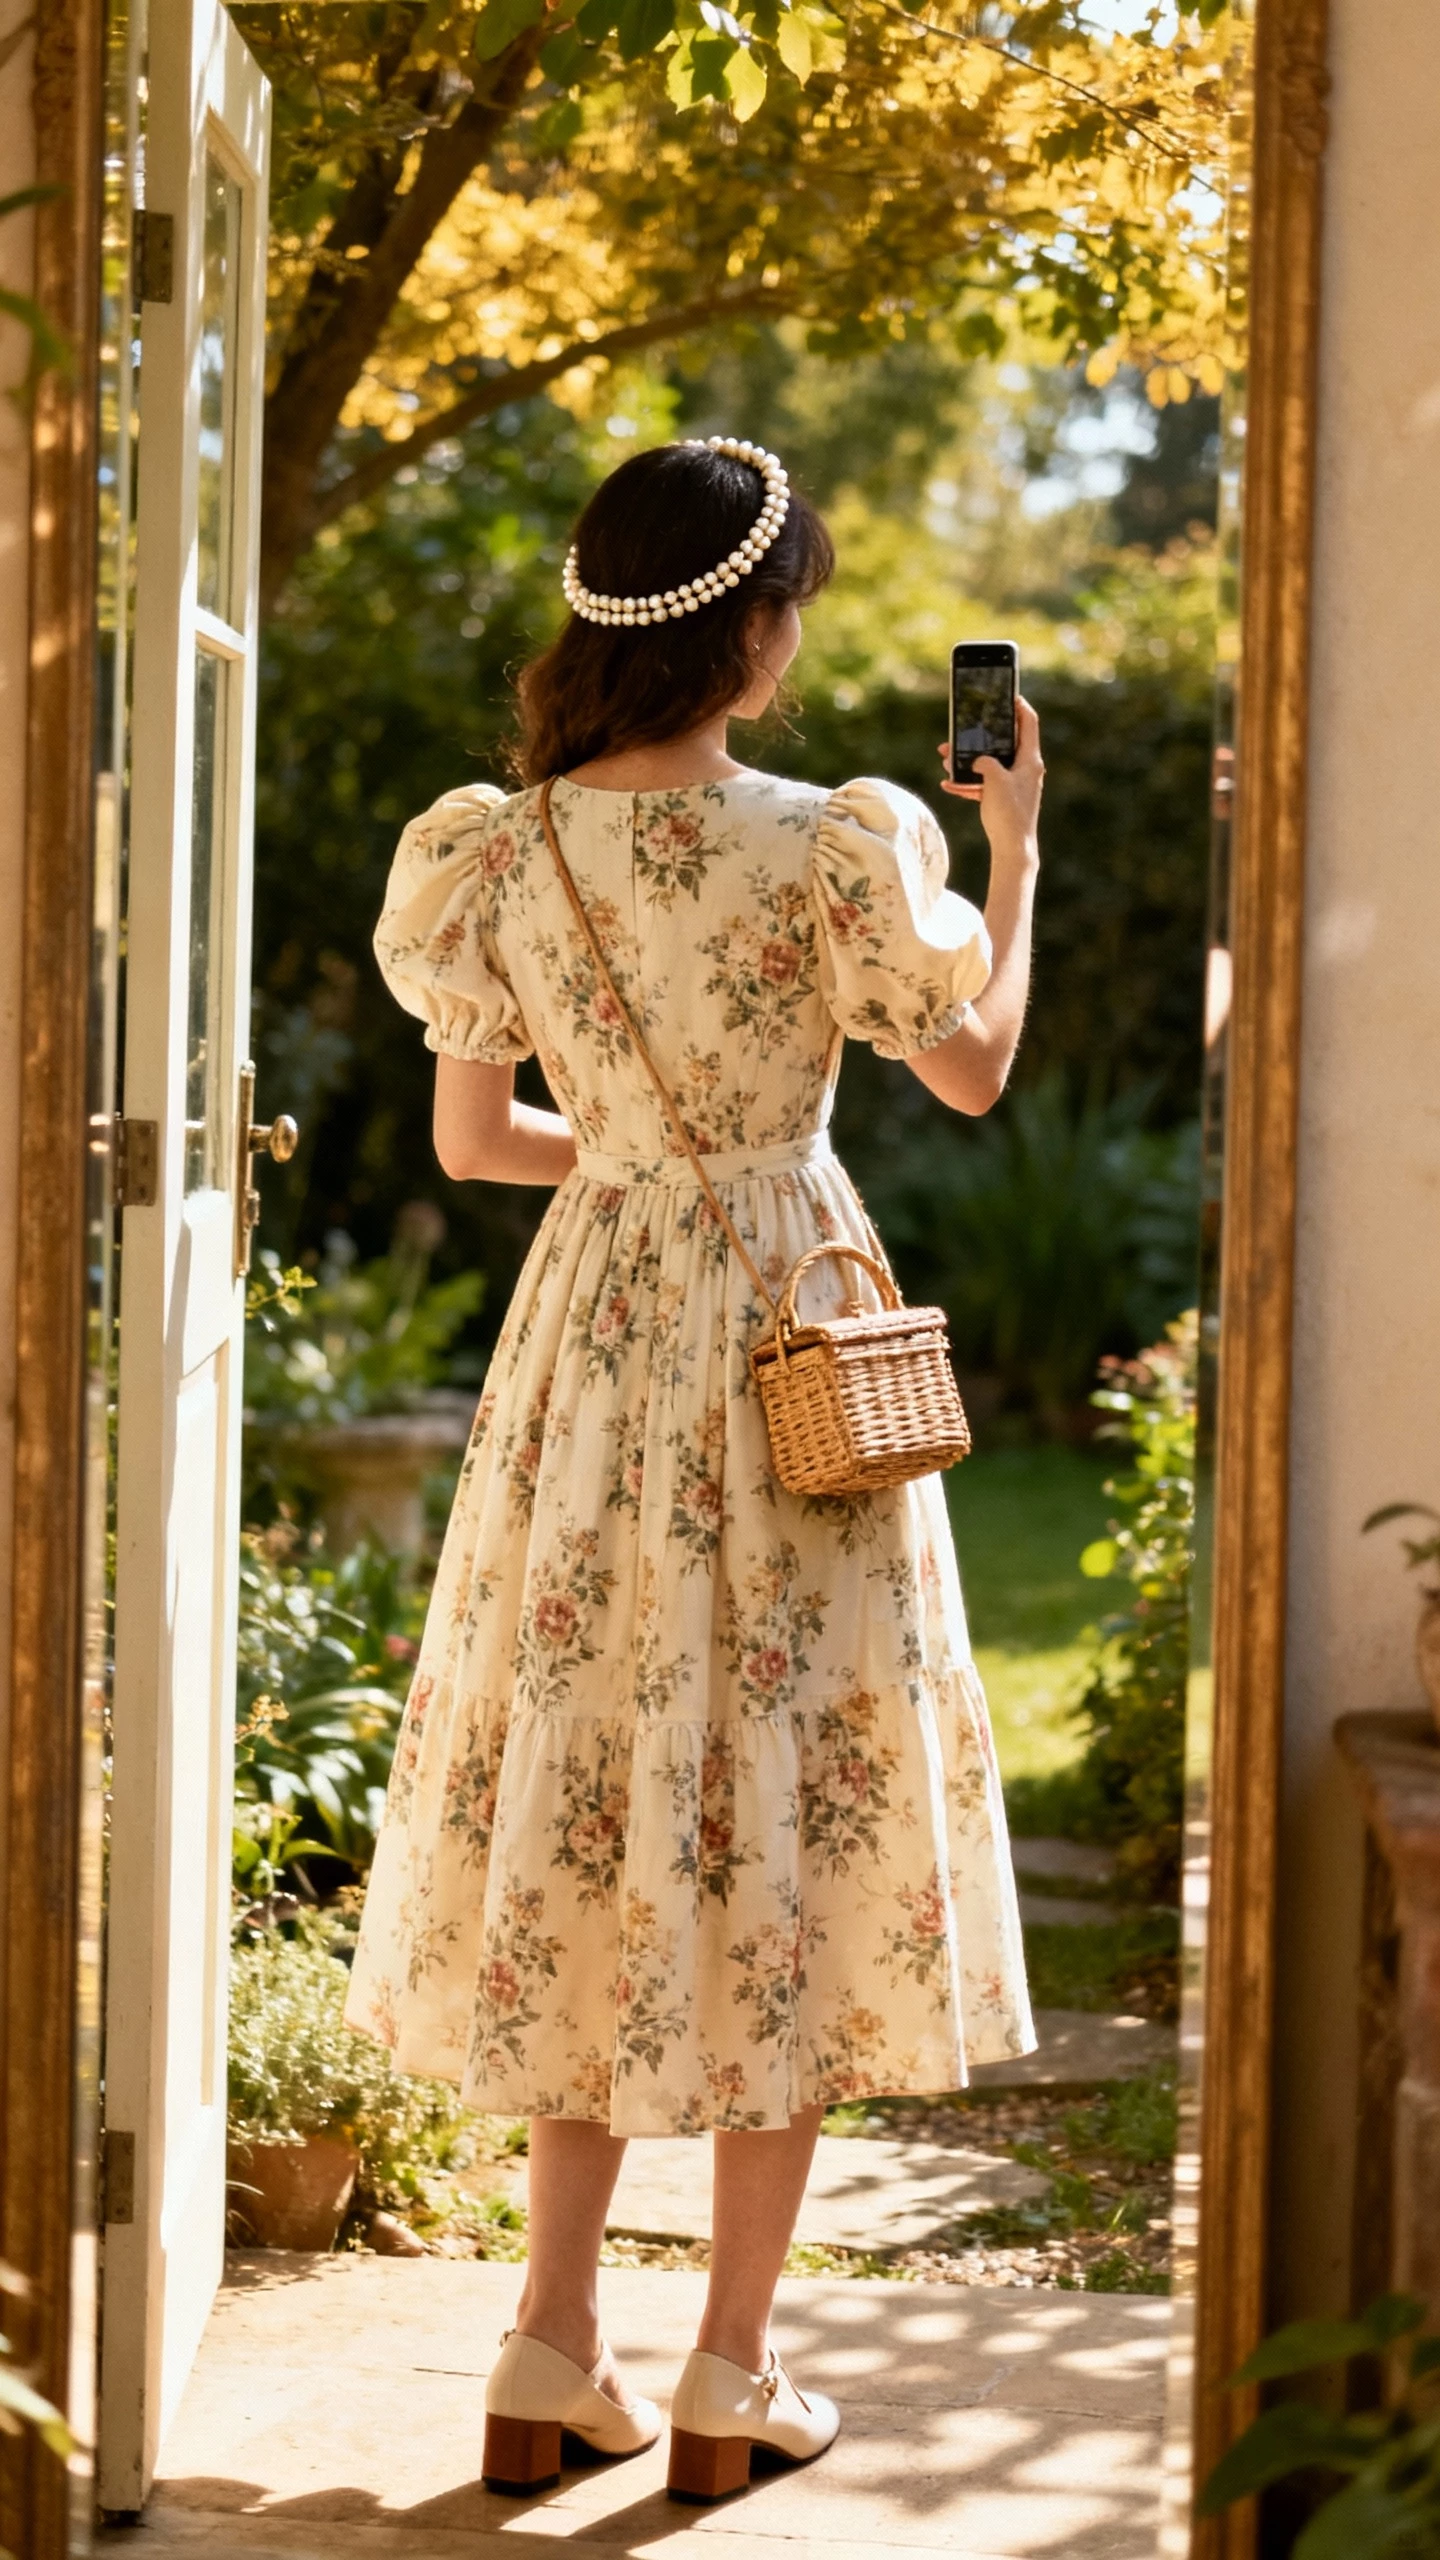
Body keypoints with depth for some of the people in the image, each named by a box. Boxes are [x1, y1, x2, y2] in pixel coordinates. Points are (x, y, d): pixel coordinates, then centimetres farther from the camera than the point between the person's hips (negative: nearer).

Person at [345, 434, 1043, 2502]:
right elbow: (975, 1067, 1)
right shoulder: (824, 846, -14)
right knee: (781, 1811, 5)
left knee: (590, 1819, 13)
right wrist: (1016, 843, 14)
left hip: (594, 1333, 4)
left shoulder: (504, 854, -2)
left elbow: (471, 1135, 7)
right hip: (785, 1330, -4)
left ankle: (555, 2351, 13)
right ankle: (732, 2372, 9)